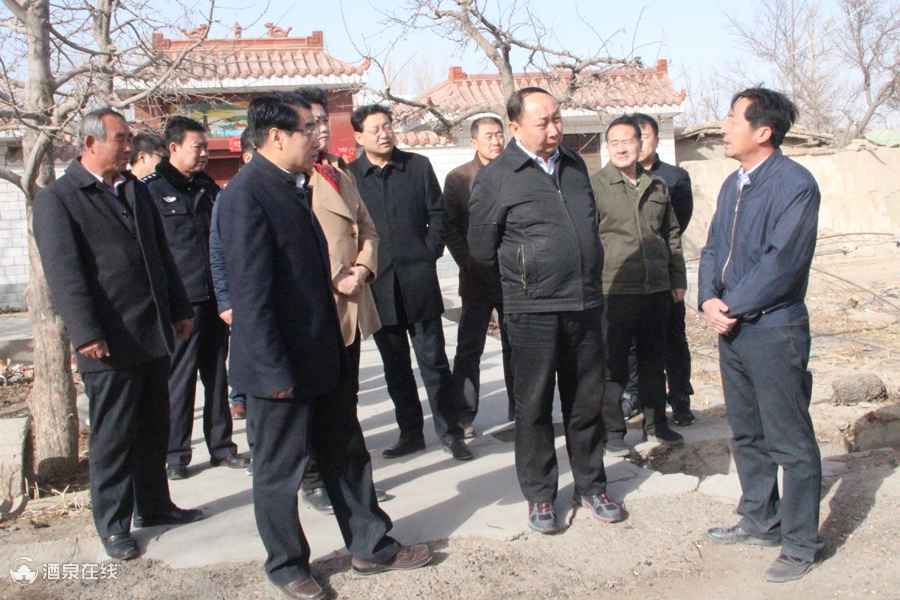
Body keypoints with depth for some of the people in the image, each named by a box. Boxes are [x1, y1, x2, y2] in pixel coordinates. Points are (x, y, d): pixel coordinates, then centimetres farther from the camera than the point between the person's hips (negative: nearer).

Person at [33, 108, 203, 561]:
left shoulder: (136, 190, 15)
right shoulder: (56, 200, -6)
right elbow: (64, 273, -14)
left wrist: (179, 310, 16)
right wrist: (86, 334, -20)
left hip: (154, 335, 7)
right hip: (109, 343, -7)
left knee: (154, 429, 15)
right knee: (113, 436, 3)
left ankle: (153, 506, 30)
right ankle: (112, 524, 17)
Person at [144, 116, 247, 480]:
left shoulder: (208, 187, 13)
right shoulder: (152, 190, -5)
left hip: (214, 298, 6)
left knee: (216, 375, 12)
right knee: (179, 378, 1)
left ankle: (221, 446, 22)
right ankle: (175, 453, 13)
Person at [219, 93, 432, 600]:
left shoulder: (290, 187, 10)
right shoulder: (247, 195, -19)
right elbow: (251, 291, -22)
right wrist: (275, 372, -22)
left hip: (321, 355, 9)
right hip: (281, 365, -9)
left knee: (347, 454, 17)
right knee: (280, 471, 9)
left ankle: (371, 546, 32)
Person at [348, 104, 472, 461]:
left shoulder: (418, 166, 5)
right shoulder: (349, 176, 2)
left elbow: (438, 215, 7)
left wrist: (429, 254, -2)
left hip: (418, 281, 0)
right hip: (378, 285, 1)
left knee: (434, 360, 2)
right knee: (395, 365, 10)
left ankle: (449, 431, 12)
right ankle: (410, 432, 21)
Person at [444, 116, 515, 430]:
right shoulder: (458, 178, 1)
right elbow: (450, 227, -2)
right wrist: (469, 263, -9)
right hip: (478, 277, -2)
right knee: (469, 349, 1)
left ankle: (519, 412, 19)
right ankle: (464, 417, 8)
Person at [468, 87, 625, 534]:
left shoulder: (574, 166, 10)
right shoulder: (495, 178, -7)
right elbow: (481, 250, 0)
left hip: (586, 305, 5)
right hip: (533, 312, -4)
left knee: (587, 401, 13)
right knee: (534, 405, 6)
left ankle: (591, 487, 29)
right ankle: (539, 496, 21)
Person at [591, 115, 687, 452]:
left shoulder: (657, 187, 12)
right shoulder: (595, 186, -4)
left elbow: (672, 235, 19)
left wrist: (678, 279, 16)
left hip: (656, 289, 5)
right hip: (614, 290, -5)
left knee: (654, 361, 15)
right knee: (614, 365, 3)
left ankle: (655, 424, 28)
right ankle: (613, 430, 14)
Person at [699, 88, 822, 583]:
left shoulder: (795, 185, -14)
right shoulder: (733, 185, 12)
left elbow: (781, 263, -20)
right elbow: (713, 249, 12)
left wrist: (732, 308, -15)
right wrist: (709, 300, -5)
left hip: (773, 332, -8)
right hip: (732, 329, 8)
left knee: (791, 443, 2)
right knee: (747, 435, 18)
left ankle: (800, 543, 15)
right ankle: (760, 521, 34)